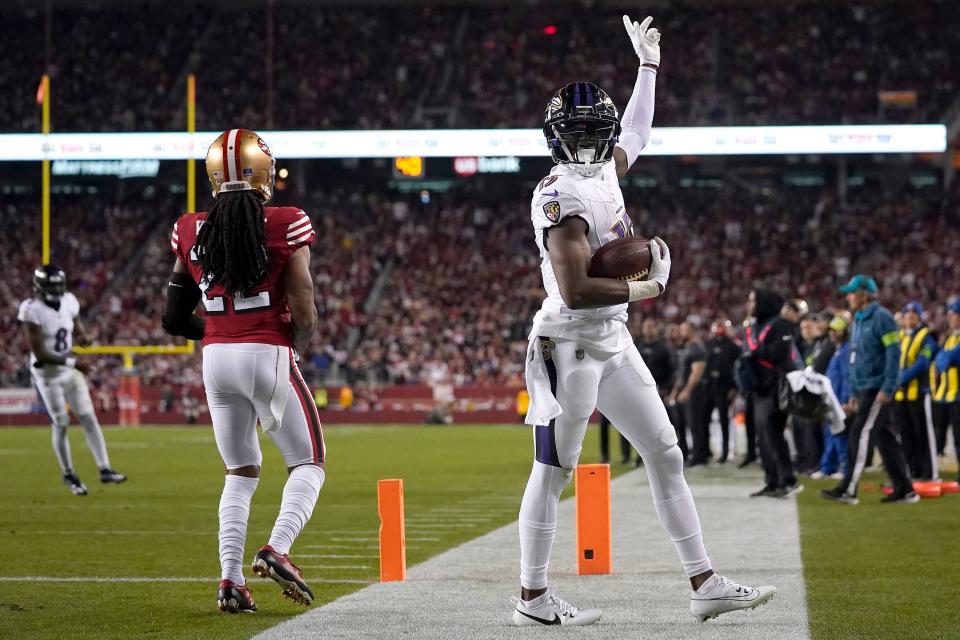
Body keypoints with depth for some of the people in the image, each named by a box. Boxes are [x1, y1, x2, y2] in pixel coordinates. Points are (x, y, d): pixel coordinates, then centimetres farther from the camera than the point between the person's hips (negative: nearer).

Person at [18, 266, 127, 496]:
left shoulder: (68, 302, -2)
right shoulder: (32, 311, -21)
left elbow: (78, 329, 12)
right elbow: (39, 353, -22)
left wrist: (82, 338, -13)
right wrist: (71, 362, -26)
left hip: (71, 371, 5)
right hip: (47, 374, -5)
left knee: (89, 418, 1)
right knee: (60, 425, 1)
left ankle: (104, 469, 4)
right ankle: (68, 475, 18)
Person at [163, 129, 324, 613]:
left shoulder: (191, 233, 4)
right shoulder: (285, 227, -8)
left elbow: (174, 318, 9)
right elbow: (305, 317, -9)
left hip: (217, 359, 4)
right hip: (268, 356, -4)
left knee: (240, 472, 18)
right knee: (308, 465, 9)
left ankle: (231, 578, 6)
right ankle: (277, 549, -15)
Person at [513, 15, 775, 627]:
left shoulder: (605, 171, 7)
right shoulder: (562, 196, -20)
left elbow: (635, 136, 32)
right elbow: (575, 290, -28)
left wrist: (648, 66, 34)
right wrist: (647, 286, -17)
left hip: (614, 343, 9)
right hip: (571, 345, -9)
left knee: (666, 455, 8)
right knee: (553, 471, 0)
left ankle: (704, 583, 12)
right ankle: (533, 598, 9)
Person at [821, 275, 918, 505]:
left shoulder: (881, 318, -12)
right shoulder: (858, 320, 16)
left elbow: (894, 353, -17)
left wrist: (887, 389, -21)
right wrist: (854, 392, 20)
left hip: (878, 389, -9)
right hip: (864, 389, 9)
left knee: (860, 434, -12)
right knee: (886, 439, 9)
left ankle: (848, 490, -14)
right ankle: (905, 489, 13)